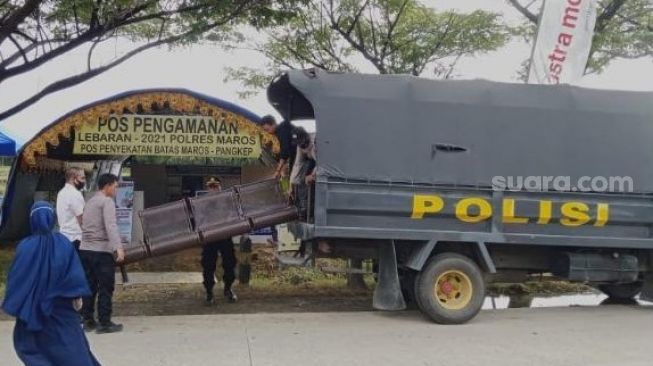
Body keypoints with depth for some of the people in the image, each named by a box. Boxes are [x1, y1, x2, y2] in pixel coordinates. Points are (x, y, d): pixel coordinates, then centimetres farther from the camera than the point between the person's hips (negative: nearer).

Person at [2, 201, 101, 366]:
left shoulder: (25, 247, -13)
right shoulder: (64, 243, -9)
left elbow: (16, 277, -7)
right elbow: (75, 272, -9)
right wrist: (78, 297, -1)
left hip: (34, 305, -1)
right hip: (61, 304, 2)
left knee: (26, 341, 19)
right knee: (71, 343, 10)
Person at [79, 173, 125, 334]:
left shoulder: (90, 202, 19)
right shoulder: (107, 201, -8)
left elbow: (85, 225, 19)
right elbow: (111, 226, -23)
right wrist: (119, 247, -32)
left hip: (85, 249, 8)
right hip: (101, 251, -8)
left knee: (89, 287, 12)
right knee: (105, 288, -2)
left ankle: (88, 320, 16)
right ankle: (104, 323, -1)